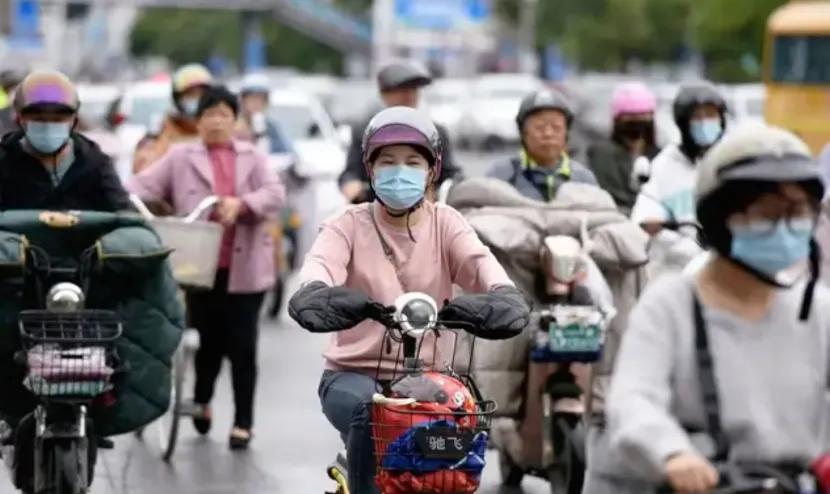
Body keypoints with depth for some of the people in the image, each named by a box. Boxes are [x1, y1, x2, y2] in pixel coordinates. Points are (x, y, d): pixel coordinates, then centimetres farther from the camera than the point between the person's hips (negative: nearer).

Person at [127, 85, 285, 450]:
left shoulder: (253, 158, 11)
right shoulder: (180, 157, 7)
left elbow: (275, 196, -3)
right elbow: (143, 186, -2)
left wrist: (242, 204, -21)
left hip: (245, 268, 0)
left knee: (242, 347, -1)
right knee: (210, 342, 9)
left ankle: (243, 422, 7)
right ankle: (201, 401, 37)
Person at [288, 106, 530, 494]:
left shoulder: (444, 224, 3)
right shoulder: (350, 226, -1)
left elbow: (480, 260, -18)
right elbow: (320, 262, -23)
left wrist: (502, 295, -43)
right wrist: (316, 294, -49)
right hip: (353, 374, -1)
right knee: (370, 413, -33)